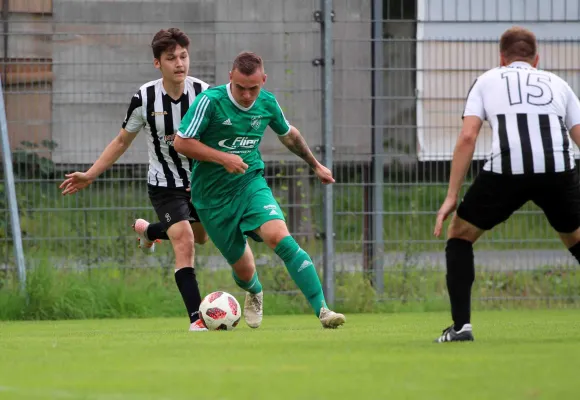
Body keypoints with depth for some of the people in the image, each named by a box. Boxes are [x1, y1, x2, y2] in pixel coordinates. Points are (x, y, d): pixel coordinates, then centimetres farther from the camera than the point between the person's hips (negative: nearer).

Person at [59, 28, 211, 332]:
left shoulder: (203, 92, -15)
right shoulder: (145, 98, -17)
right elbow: (122, 142, -1)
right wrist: (90, 175, -3)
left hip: (200, 180, 4)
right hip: (164, 184, -4)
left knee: (199, 236, 24)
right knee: (183, 242, -21)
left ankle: (147, 230, 55)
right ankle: (196, 318, -22)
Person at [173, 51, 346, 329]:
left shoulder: (267, 103, -1)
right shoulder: (210, 101, -15)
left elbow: (288, 134, 20)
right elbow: (181, 142, -13)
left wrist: (315, 165, 32)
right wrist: (223, 158, -21)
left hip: (251, 183, 2)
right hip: (212, 195, -2)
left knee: (280, 237, -26)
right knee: (243, 269, 5)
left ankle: (321, 310, -28)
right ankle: (254, 293, 45)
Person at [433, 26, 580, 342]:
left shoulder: (487, 81, 22)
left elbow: (467, 137, 8)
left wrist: (452, 196, 8)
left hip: (507, 170, -2)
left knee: (459, 234, 20)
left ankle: (461, 325, 7)